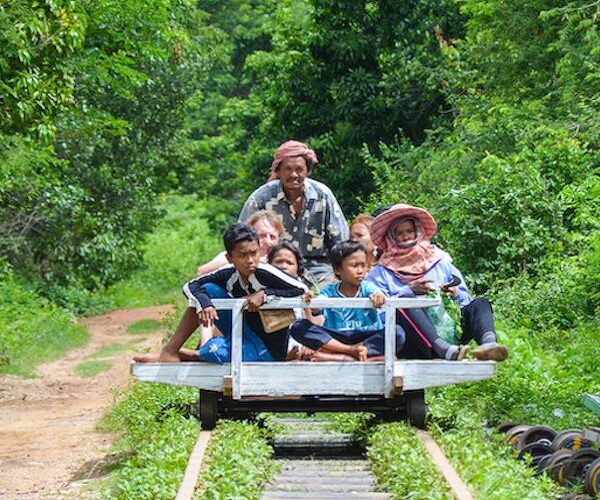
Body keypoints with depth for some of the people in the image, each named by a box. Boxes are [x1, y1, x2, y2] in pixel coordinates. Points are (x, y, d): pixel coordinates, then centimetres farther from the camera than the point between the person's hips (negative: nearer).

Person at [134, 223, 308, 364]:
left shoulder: (265, 272, -23)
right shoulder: (229, 275, -7)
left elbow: (302, 290, -24)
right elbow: (190, 286, -2)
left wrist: (265, 294, -29)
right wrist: (204, 304, -23)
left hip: (269, 350, -6)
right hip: (247, 336, 6)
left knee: (213, 350, -31)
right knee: (208, 290, -8)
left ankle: (189, 356, 6)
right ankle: (169, 352, -5)